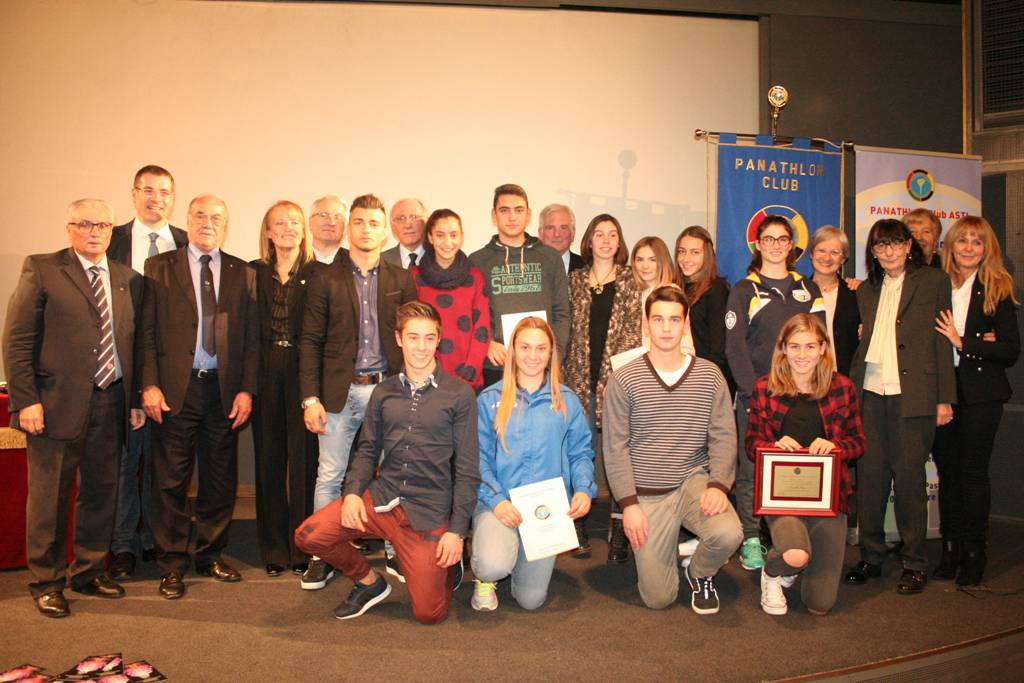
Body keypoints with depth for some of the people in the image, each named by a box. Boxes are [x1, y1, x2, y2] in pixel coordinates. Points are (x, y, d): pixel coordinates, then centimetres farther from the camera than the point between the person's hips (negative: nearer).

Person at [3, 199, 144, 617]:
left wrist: (135, 400, 6)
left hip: (111, 402, 4)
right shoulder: (41, 270, -1)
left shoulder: (128, 280, 11)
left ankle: (89, 573, 29)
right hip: (58, 403, -4)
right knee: (49, 496, 5)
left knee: (101, 492, 13)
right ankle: (46, 583, 20)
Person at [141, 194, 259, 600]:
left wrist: (246, 389, -2)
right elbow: (147, 332, 1)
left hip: (225, 390, 2)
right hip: (175, 388, -2)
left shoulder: (243, 274, 10)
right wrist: (149, 385, -8)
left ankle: (211, 554, 26)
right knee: (171, 481, 4)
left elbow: (252, 338, 6)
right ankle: (172, 564, 17)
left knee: (221, 480, 9)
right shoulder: (159, 268, 6)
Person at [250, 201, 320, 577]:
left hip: (302, 373, -2)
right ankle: (274, 548, 20)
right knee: (269, 458, 8)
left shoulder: (317, 274, 2)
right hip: (266, 373, 2)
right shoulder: (254, 273, 10)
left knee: (304, 458, 1)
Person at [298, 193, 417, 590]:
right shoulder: (325, 279, 3)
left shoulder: (401, 281, 8)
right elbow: (309, 342, 1)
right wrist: (310, 398, -7)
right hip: (340, 392, -1)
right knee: (329, 476, 4)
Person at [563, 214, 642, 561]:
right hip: (581, 377, 2)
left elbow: (633, 327, -1)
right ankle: (578, 525, 17)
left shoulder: (630, 281, 6)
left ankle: (619, 531, 8)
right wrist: (564, 370, 2)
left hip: (617, 376, -2)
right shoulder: (575, 280, 13)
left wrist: (617, 365, -13)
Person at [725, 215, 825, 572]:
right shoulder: (744, 290, 5)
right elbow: (735, 346, -3)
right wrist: (753, 390, -12)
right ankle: (751, 540, 7)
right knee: (751, 468, -1)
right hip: (754, 394, -2)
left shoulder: (807, 289, 15)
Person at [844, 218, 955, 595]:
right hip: (870, 394, 4)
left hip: (912, 395, -4)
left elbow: (942, 341, 0)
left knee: (909, 477, 0)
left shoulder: (933, 281, 4)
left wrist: (945, 397, -5)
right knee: (869, 475, 5)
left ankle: (915, 563, 13)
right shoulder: (866, 290, 17)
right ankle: (871, 557, 16)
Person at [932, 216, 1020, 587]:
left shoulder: (998, 290, 1)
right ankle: (950, 548, 19)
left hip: (980, 393, -2)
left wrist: (964, 343, -13)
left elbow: (1011, 351, -3)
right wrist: (980, 341, -7)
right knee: (947, 469, 8)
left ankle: (974, 552, 14)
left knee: (973, 470, 2)